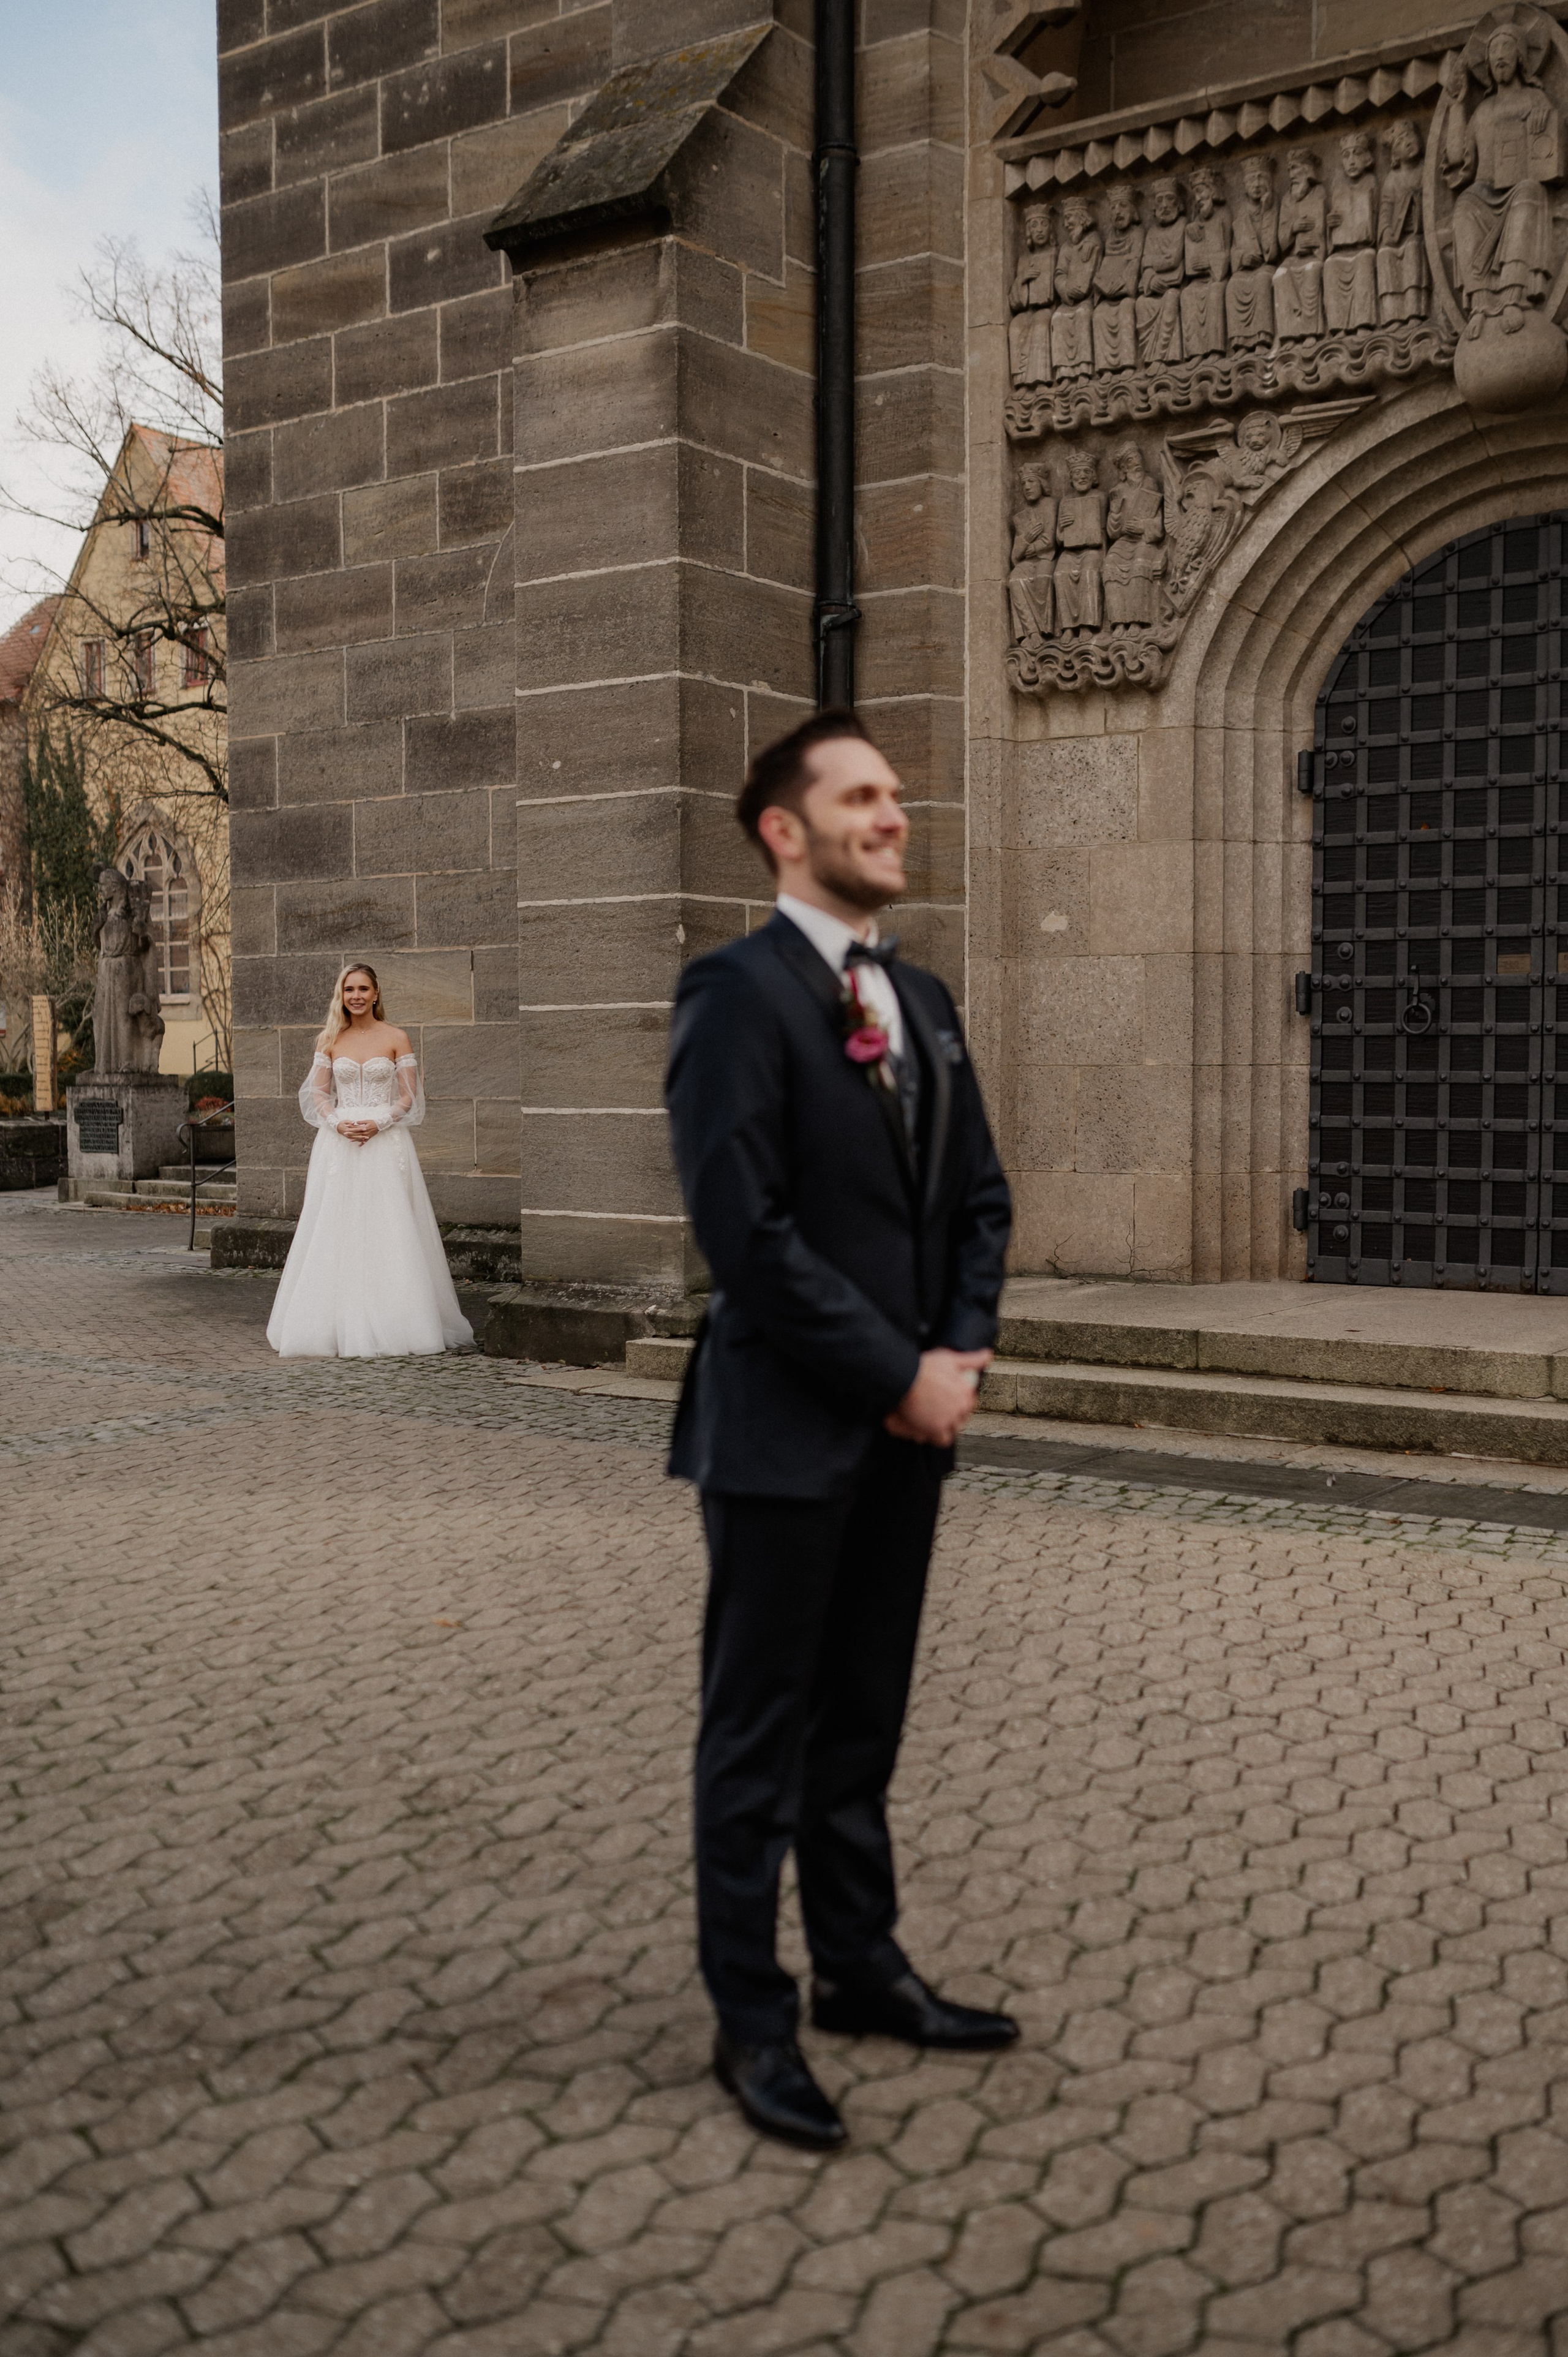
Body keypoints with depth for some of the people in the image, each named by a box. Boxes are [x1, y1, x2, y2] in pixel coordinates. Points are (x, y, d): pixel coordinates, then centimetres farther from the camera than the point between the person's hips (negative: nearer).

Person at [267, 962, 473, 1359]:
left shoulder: (396, 1038, 3)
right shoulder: (330, 1040, 9)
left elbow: (409, 1097, 0)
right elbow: (317, 1095, 8)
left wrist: (379, 1123, -15)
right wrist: (338, 1123, -10)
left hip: (385, 1142, -2)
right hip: (338, 1144, 2)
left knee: (387, 1232, -5)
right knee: (335, 1232, -1)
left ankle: (389, 1325, 0)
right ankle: (340, 1326, 5)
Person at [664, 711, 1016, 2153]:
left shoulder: (922, 1001, 13)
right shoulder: (737, 994, -12)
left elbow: (979, 1197, 15)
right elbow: (746, 1229, -19)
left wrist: (960, 1354, -2)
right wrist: (899, 1375, -15)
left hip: (908, 1426, 7)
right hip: (786, 1432, -7)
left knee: (863, 1722, 18)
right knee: (762, 1736, 6)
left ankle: (861, 1970, 33)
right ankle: (752, 2020, 19)